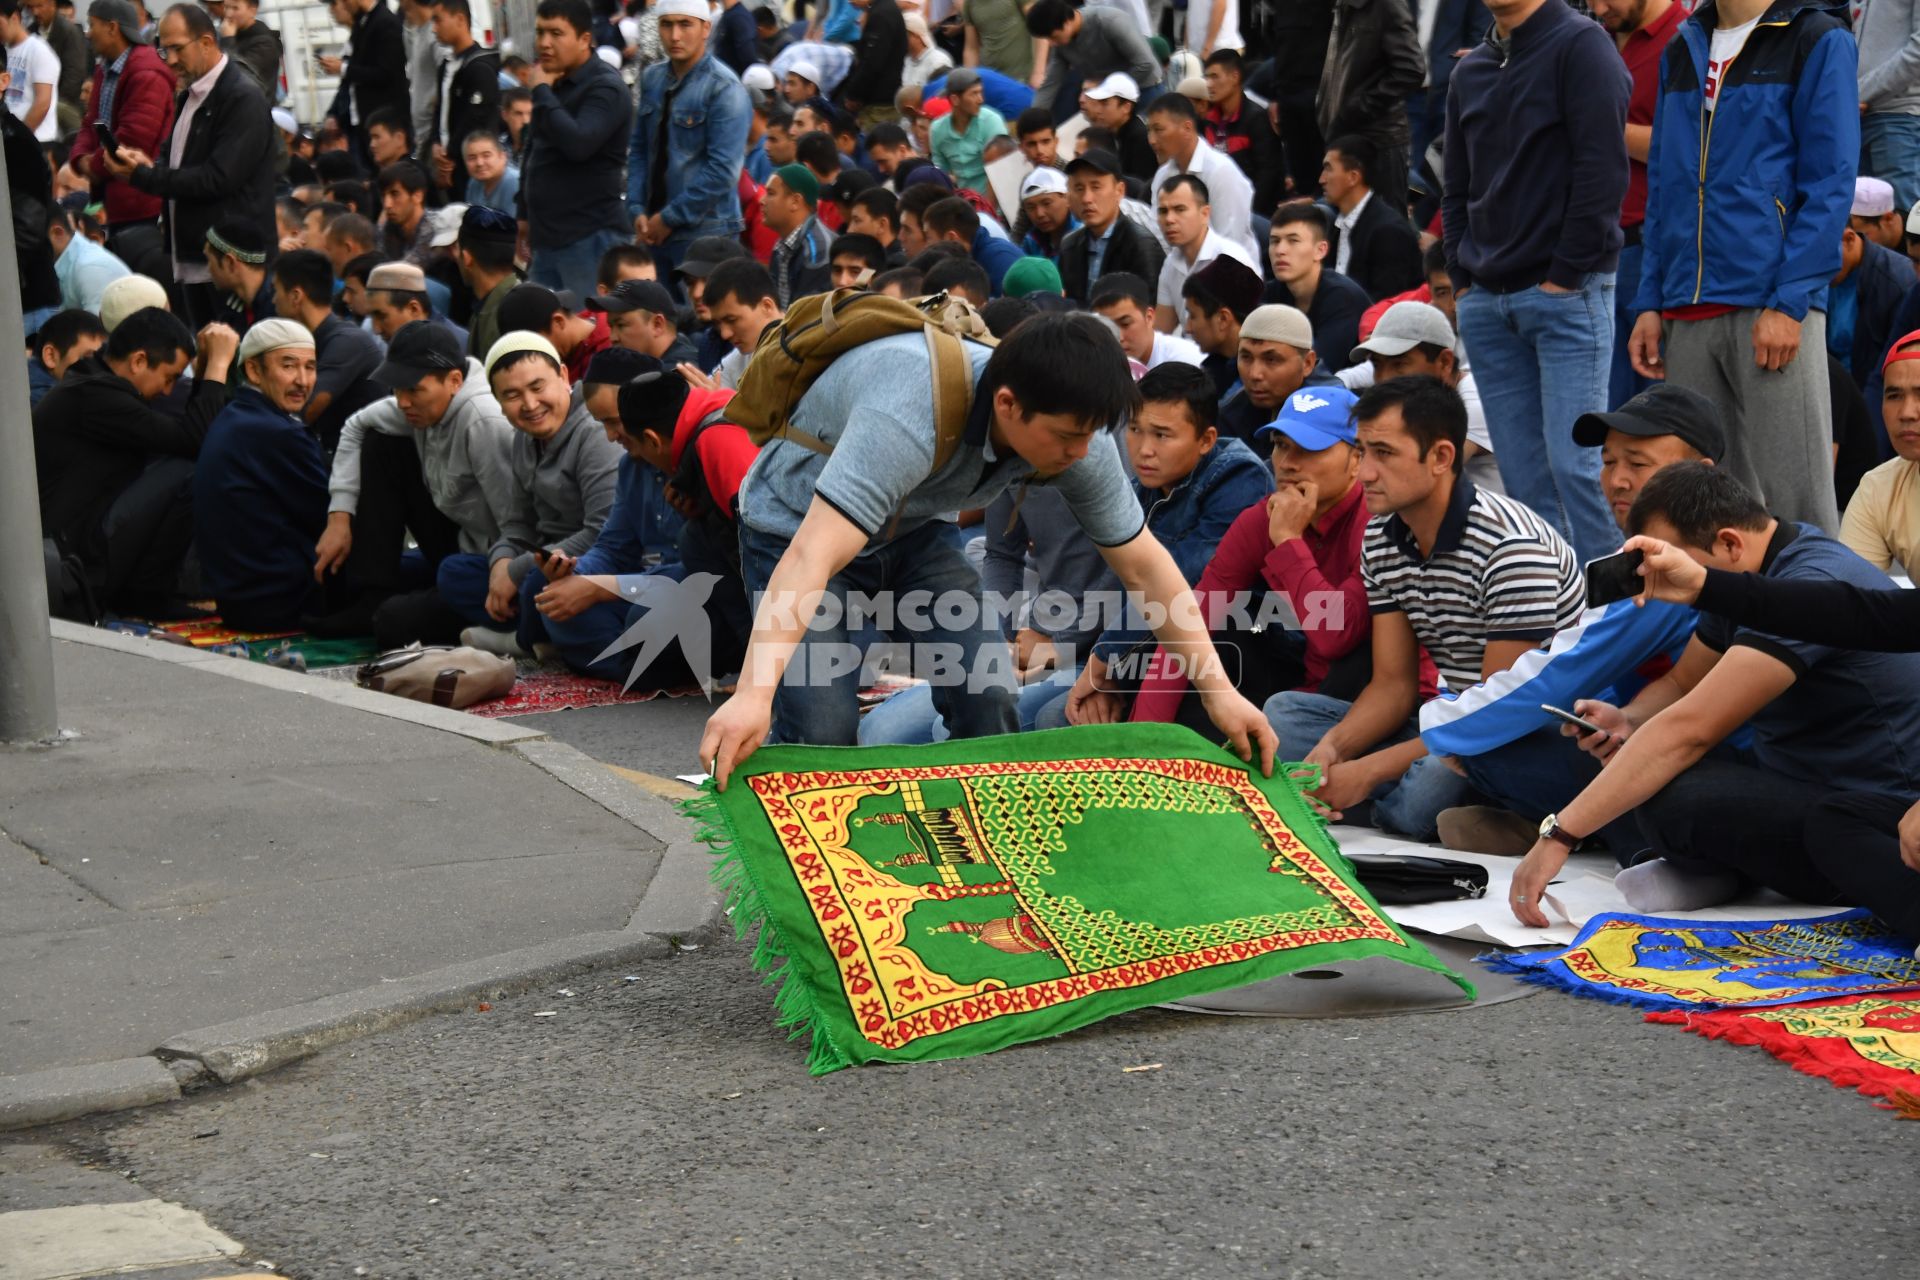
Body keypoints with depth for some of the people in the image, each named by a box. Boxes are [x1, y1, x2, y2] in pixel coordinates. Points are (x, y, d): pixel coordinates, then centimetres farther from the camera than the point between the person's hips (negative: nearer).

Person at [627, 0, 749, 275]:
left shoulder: (723, 88, -12)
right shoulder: (652, 79, 8)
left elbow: (722, 170, -18)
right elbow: (639, 150, 12)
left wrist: (670, 218, -14)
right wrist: (637, 210, -1)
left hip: (705, 234, -6)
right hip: (654, 230, 6)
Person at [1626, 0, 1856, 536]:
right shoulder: (1682, 50, 19)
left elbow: (1830, 184, -6)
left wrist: (1789, 302, -14)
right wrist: (1650, 303, 11)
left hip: (1775, 307, -6)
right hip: (1687, 311, 6)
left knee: (1795, 499, -7)